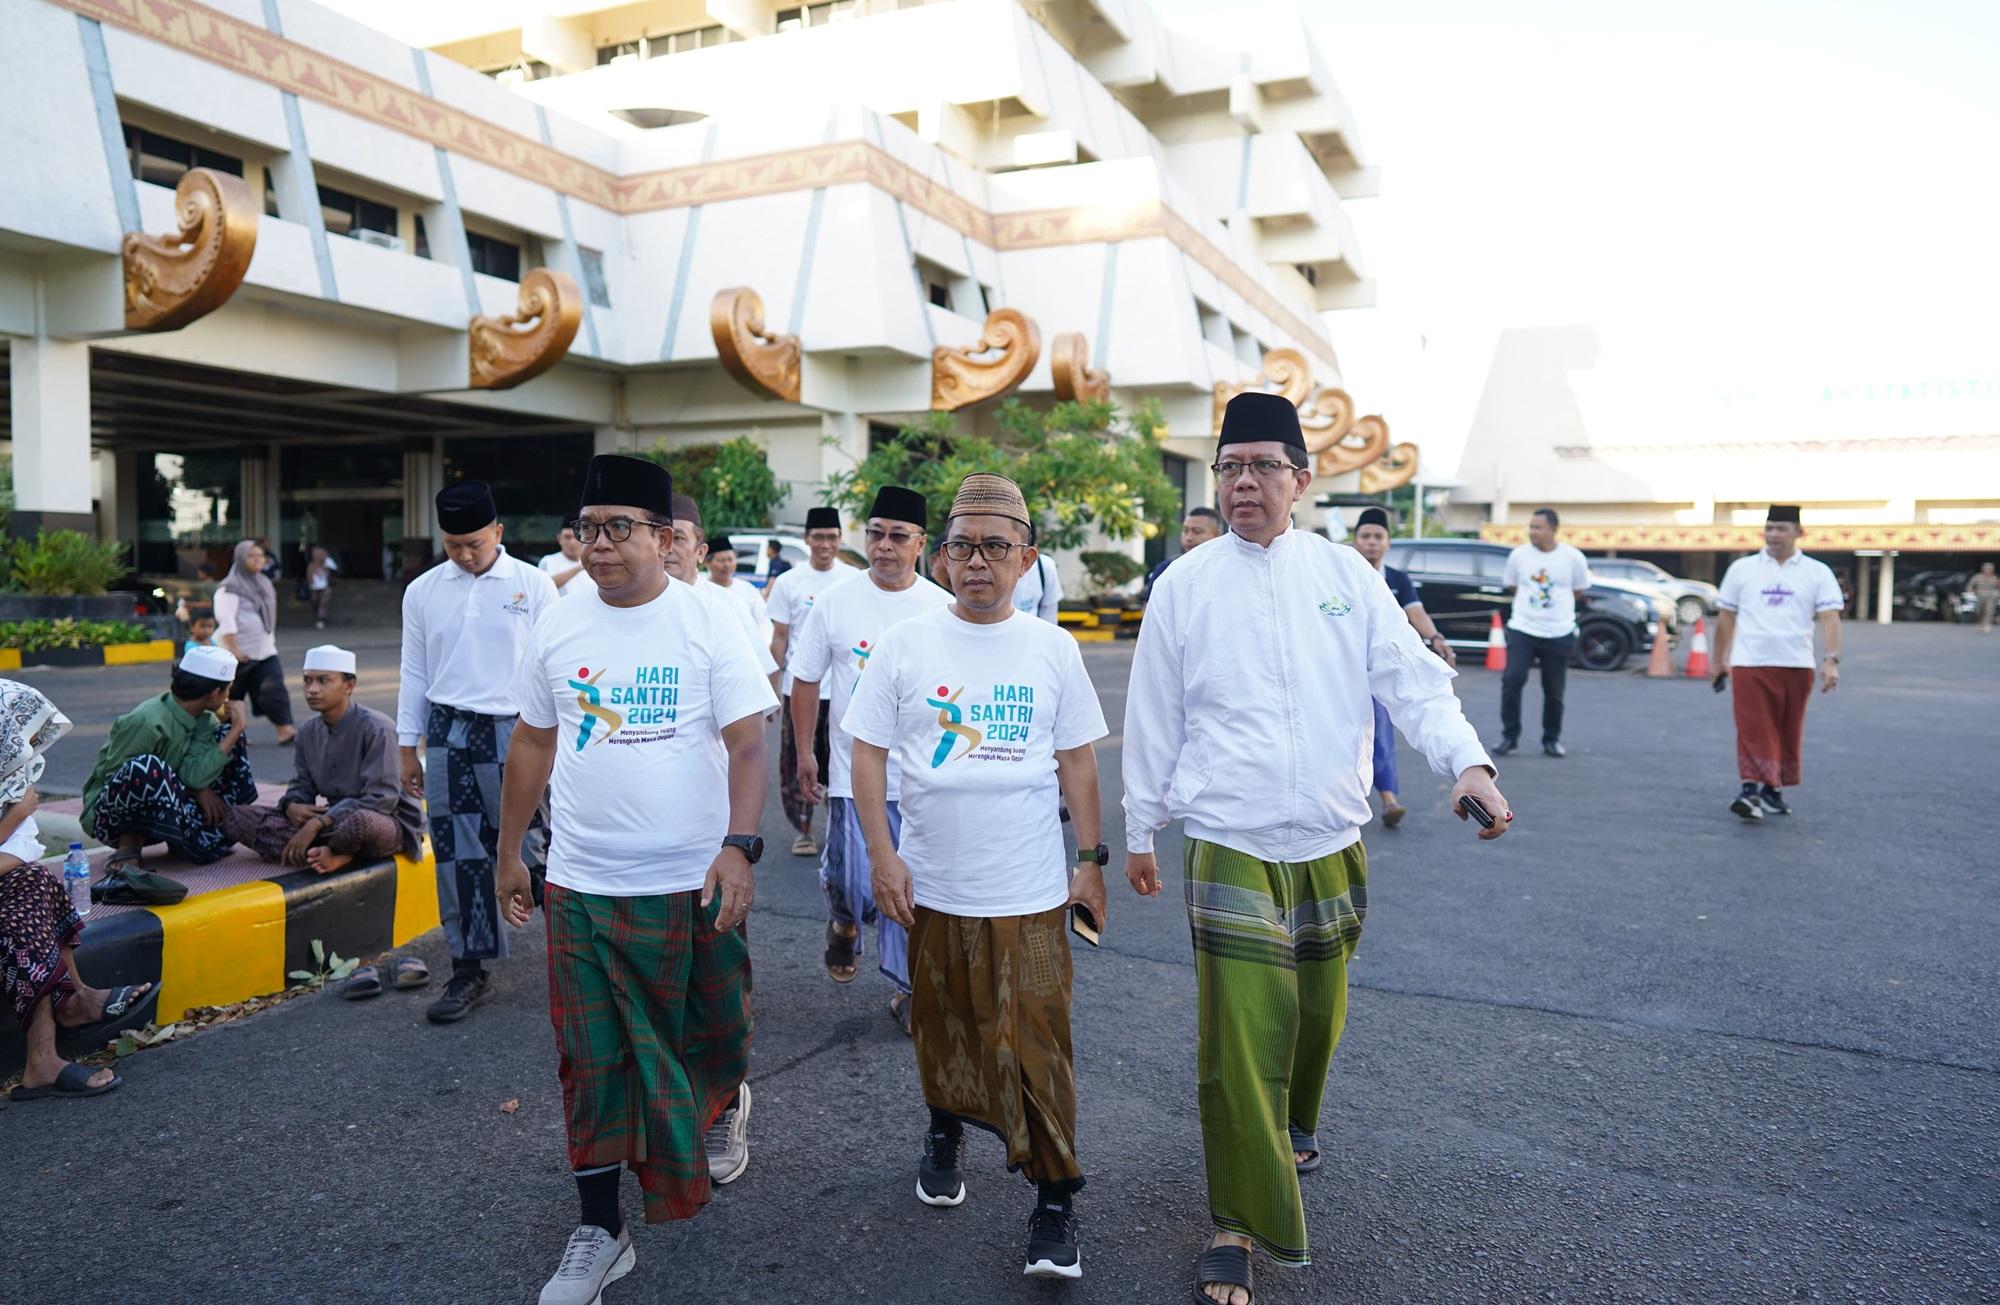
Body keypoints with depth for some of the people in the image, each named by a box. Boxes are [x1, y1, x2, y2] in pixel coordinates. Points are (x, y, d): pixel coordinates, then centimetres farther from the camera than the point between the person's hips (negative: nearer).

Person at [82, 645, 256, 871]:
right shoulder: (147, 722, -26)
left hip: (158, 811, 7)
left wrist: (236, 729, -23)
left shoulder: (204, 721, -3)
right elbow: (112, 776, -22)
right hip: (109, 815, -7)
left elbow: (194, 775, -17)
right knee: (147, 767, -40)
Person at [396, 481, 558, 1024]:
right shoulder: (422, 591, 7)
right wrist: (409, 748, 10)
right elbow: (414, 673, 11)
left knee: (525, 847, 0)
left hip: (512, 732, -3)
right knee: (457, 856, 6)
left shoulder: (534, 585, -2)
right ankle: (469, 971, 18)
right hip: (448, 734, 3)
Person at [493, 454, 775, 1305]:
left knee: (709, 1037, 16)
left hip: (692, 884, -2)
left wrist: (740, 844, -25)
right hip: (579, 886, 3)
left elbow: (746, 745, -12)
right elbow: (532, 747, 11)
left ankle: (724, 1109, 50)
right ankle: (600, 1230, 24)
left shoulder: (710, 626, -8)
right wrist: (508, 854, 13)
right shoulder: (555, 630, 2)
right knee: (593, 1065, 9)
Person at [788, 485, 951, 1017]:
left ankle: (907, 989, 24)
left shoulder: (943, 608, 1)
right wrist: (804, 752, 6)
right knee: (853, 885, 0)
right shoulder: (835, 602, -1)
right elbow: (806, 679, 6)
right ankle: (844, 924, 37)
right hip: (855, 773, -1)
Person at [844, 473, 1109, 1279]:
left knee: (1035, 1042, -1)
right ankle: (945, 1132, 44)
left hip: (1030, 891, -1)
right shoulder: (906, 643, -2)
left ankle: (1055, 1197, 14)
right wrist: (882, 855, -7)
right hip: (933, 886, 1)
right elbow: (868, 753, 0)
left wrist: (1091, 860, 4)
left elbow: (1077, 761, 6)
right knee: (942, 1026, 17)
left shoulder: (1053, 649, 0)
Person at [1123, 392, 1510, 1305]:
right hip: (1229, 846, -3)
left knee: (1317, 1014, 18)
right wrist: (1140, 831, 8)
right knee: (1241, 1037, -5)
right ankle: (1236, 1228, 13)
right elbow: (1153, 718, 3)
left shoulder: (1346, 576, 2)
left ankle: (1292, 1124, 50)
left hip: (1331, 843, 3)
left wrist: (1467, 760, -22)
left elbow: (1412, 678, -4)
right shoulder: (1184, 586, -3)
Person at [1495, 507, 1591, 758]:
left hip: (1560, 634, 0)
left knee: (1554, 691, 6)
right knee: (1512, 680, -13)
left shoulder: (1573, 558, -3)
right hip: (1522, 630, 0)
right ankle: (1509, 735, 0)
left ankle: (1552, 739, 23)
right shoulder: (1518, 555, -2)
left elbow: (1578, 591, 11)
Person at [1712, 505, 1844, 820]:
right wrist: (1719, 660, 11)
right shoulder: (1742, 569, 6)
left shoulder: (1818, 572, 5)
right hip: (1749, 664, -1)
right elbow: (1726, 617, 11)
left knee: (1788, 733, 9)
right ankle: (1752, 790, -17)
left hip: (1796, 665, 1)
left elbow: (1830, 618, -2)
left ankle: (1773, 789, 21)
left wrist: (1830, 661, -14)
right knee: (1754, 730, -11)